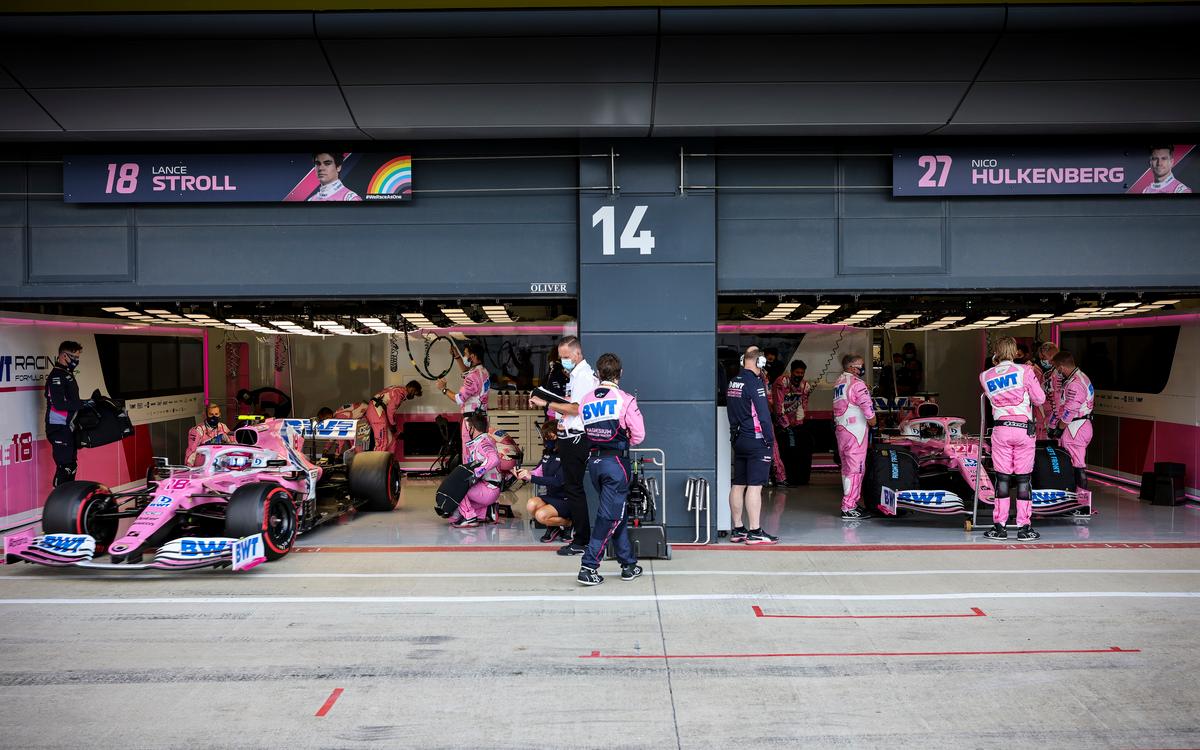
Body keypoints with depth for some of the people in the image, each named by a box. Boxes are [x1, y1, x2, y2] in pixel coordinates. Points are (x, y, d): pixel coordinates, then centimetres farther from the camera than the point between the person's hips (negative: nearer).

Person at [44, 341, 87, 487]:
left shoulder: (68, 374, 16)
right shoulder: (57, 376, -15)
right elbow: (59, 404, -24)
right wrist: (84, 404, -22)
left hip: (69, 428, 10)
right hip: (59, 429, -10)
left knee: (72, 464, 15)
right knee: (65, 466, -10)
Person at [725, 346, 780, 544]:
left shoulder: (732, 383, 10)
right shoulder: (754, 382, -14)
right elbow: (763, 414, -16)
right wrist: (770, 440, -10)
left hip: (738, 439, 8)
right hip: (756, 441, -8)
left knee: (738, 485, 10)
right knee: (754, 486, -7)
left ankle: (737, 530, 16)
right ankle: (755, 532, -6)